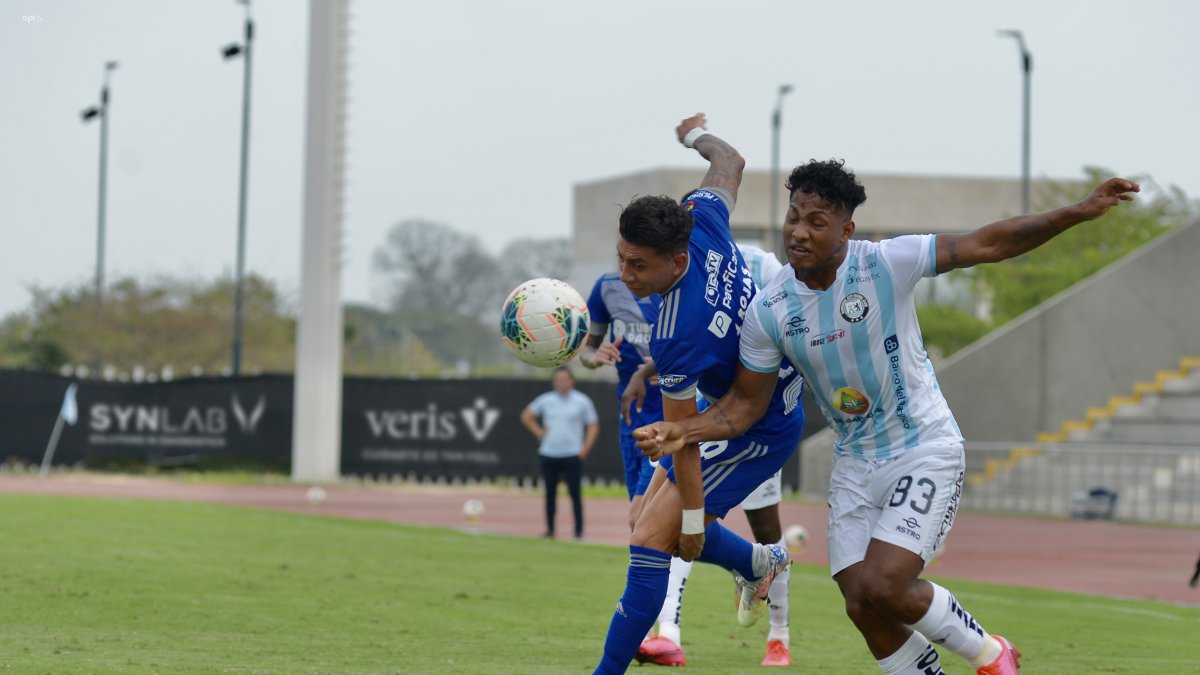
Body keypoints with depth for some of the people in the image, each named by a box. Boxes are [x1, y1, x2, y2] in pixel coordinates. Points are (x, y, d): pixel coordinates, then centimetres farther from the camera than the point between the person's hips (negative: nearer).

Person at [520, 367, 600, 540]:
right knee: (550, 493, 6)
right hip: (548, 454, 3)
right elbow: (526, 416, 19)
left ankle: (579, 531, -3)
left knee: (575, 493, -6)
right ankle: (550, 530, 12)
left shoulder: (582, 401, 2)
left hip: (572, 455, -3)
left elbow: (593, 426, 4)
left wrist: (584, 450, -6)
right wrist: (539, 432, 6)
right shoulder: (546, 400, 8)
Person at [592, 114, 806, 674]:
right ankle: (759, 564, 39)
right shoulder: (702, 221, -18)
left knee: (651, 540, -13)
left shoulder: (678, 338, -37)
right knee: (648, 517, 17)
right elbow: (731, 164, 5)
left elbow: (684, 441, -26)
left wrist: (693, 519, -16)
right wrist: (698, 136, 26)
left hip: (759, 431, -10)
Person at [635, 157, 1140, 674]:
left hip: (926, 451, -4)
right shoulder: (768, 310, -7)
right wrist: (681, 432, -15)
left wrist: (1079, 212, -18)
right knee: (862, 607, -4)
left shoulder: (886, 263, -17)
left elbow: (988, 244, -12)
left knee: (883, 587, -19)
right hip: (855, 463, 5)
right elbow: (745, 404, 3)